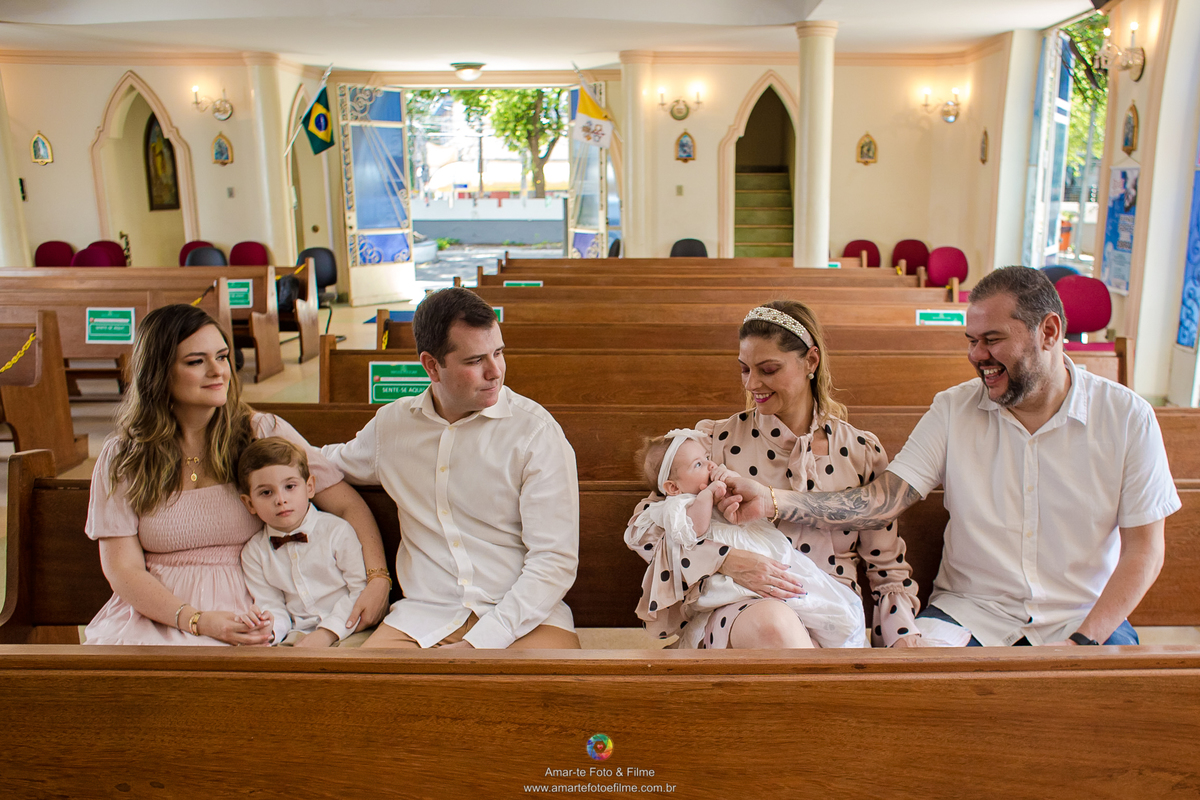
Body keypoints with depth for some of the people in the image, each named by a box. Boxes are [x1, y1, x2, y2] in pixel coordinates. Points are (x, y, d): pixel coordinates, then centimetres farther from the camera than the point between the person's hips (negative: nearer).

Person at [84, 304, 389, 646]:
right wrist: (197, 620, -18)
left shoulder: (264, 432, 3)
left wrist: (378, 578, -16)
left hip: (245, 614, -1)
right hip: (155, 614, 1)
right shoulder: (121, 458, 5)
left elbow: (348, 505, 2)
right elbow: (123, 570, 0)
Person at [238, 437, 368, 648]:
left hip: (345, 630, -3)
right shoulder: (254, 553, 9)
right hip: (297, 635, 3)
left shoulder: (337, 531, -1)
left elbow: (361, 590, -4)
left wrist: (328, 632, -13)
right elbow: (272, 606, 9)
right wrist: (268, 629, -14)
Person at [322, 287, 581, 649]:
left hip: (523, 614, -2)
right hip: (423, 616, 2)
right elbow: (326, 463, 31)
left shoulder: (536, 431, -5)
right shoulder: (392, 424, 8)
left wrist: (478, 643, -17)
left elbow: (555, 559, -10)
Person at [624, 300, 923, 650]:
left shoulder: (862, 451, 9)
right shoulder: (720, 440, 3)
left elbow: (888, 569, 13)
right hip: (736, 608, -1)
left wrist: (905, 636, -6)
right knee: (771, 621, -38)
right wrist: (726, 559, -16)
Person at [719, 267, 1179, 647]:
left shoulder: (1127, 418, -3)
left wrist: (1081, 642, -14)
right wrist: (773, 502, -24)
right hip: (972, 611, 0)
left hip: (1085, 618, 1)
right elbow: (883, 500, -10)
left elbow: (1144, 550, -2)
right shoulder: (953, 410, -1)